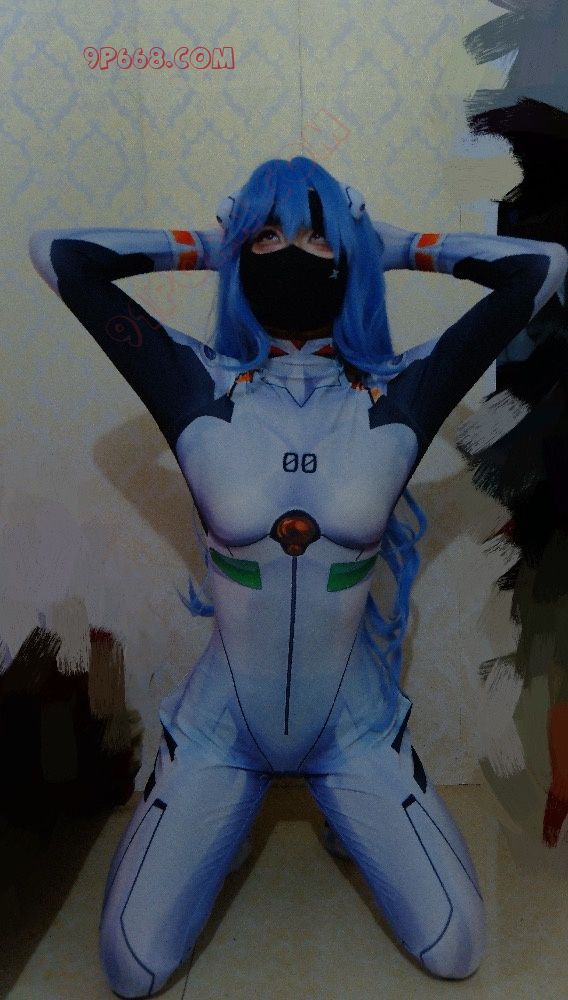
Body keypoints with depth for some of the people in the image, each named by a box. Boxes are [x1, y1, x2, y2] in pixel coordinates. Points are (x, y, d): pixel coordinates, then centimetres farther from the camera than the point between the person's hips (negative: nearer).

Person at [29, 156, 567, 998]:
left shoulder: (397, 402, -12)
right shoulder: (201, 397, -13)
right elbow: (60, 254, -12)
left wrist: (391, 246, -3)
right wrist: (209, 248, -4)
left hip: (356, 724, 1)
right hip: (219, 726, 0)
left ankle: (343, 804, 29)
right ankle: (230, 804, 29)